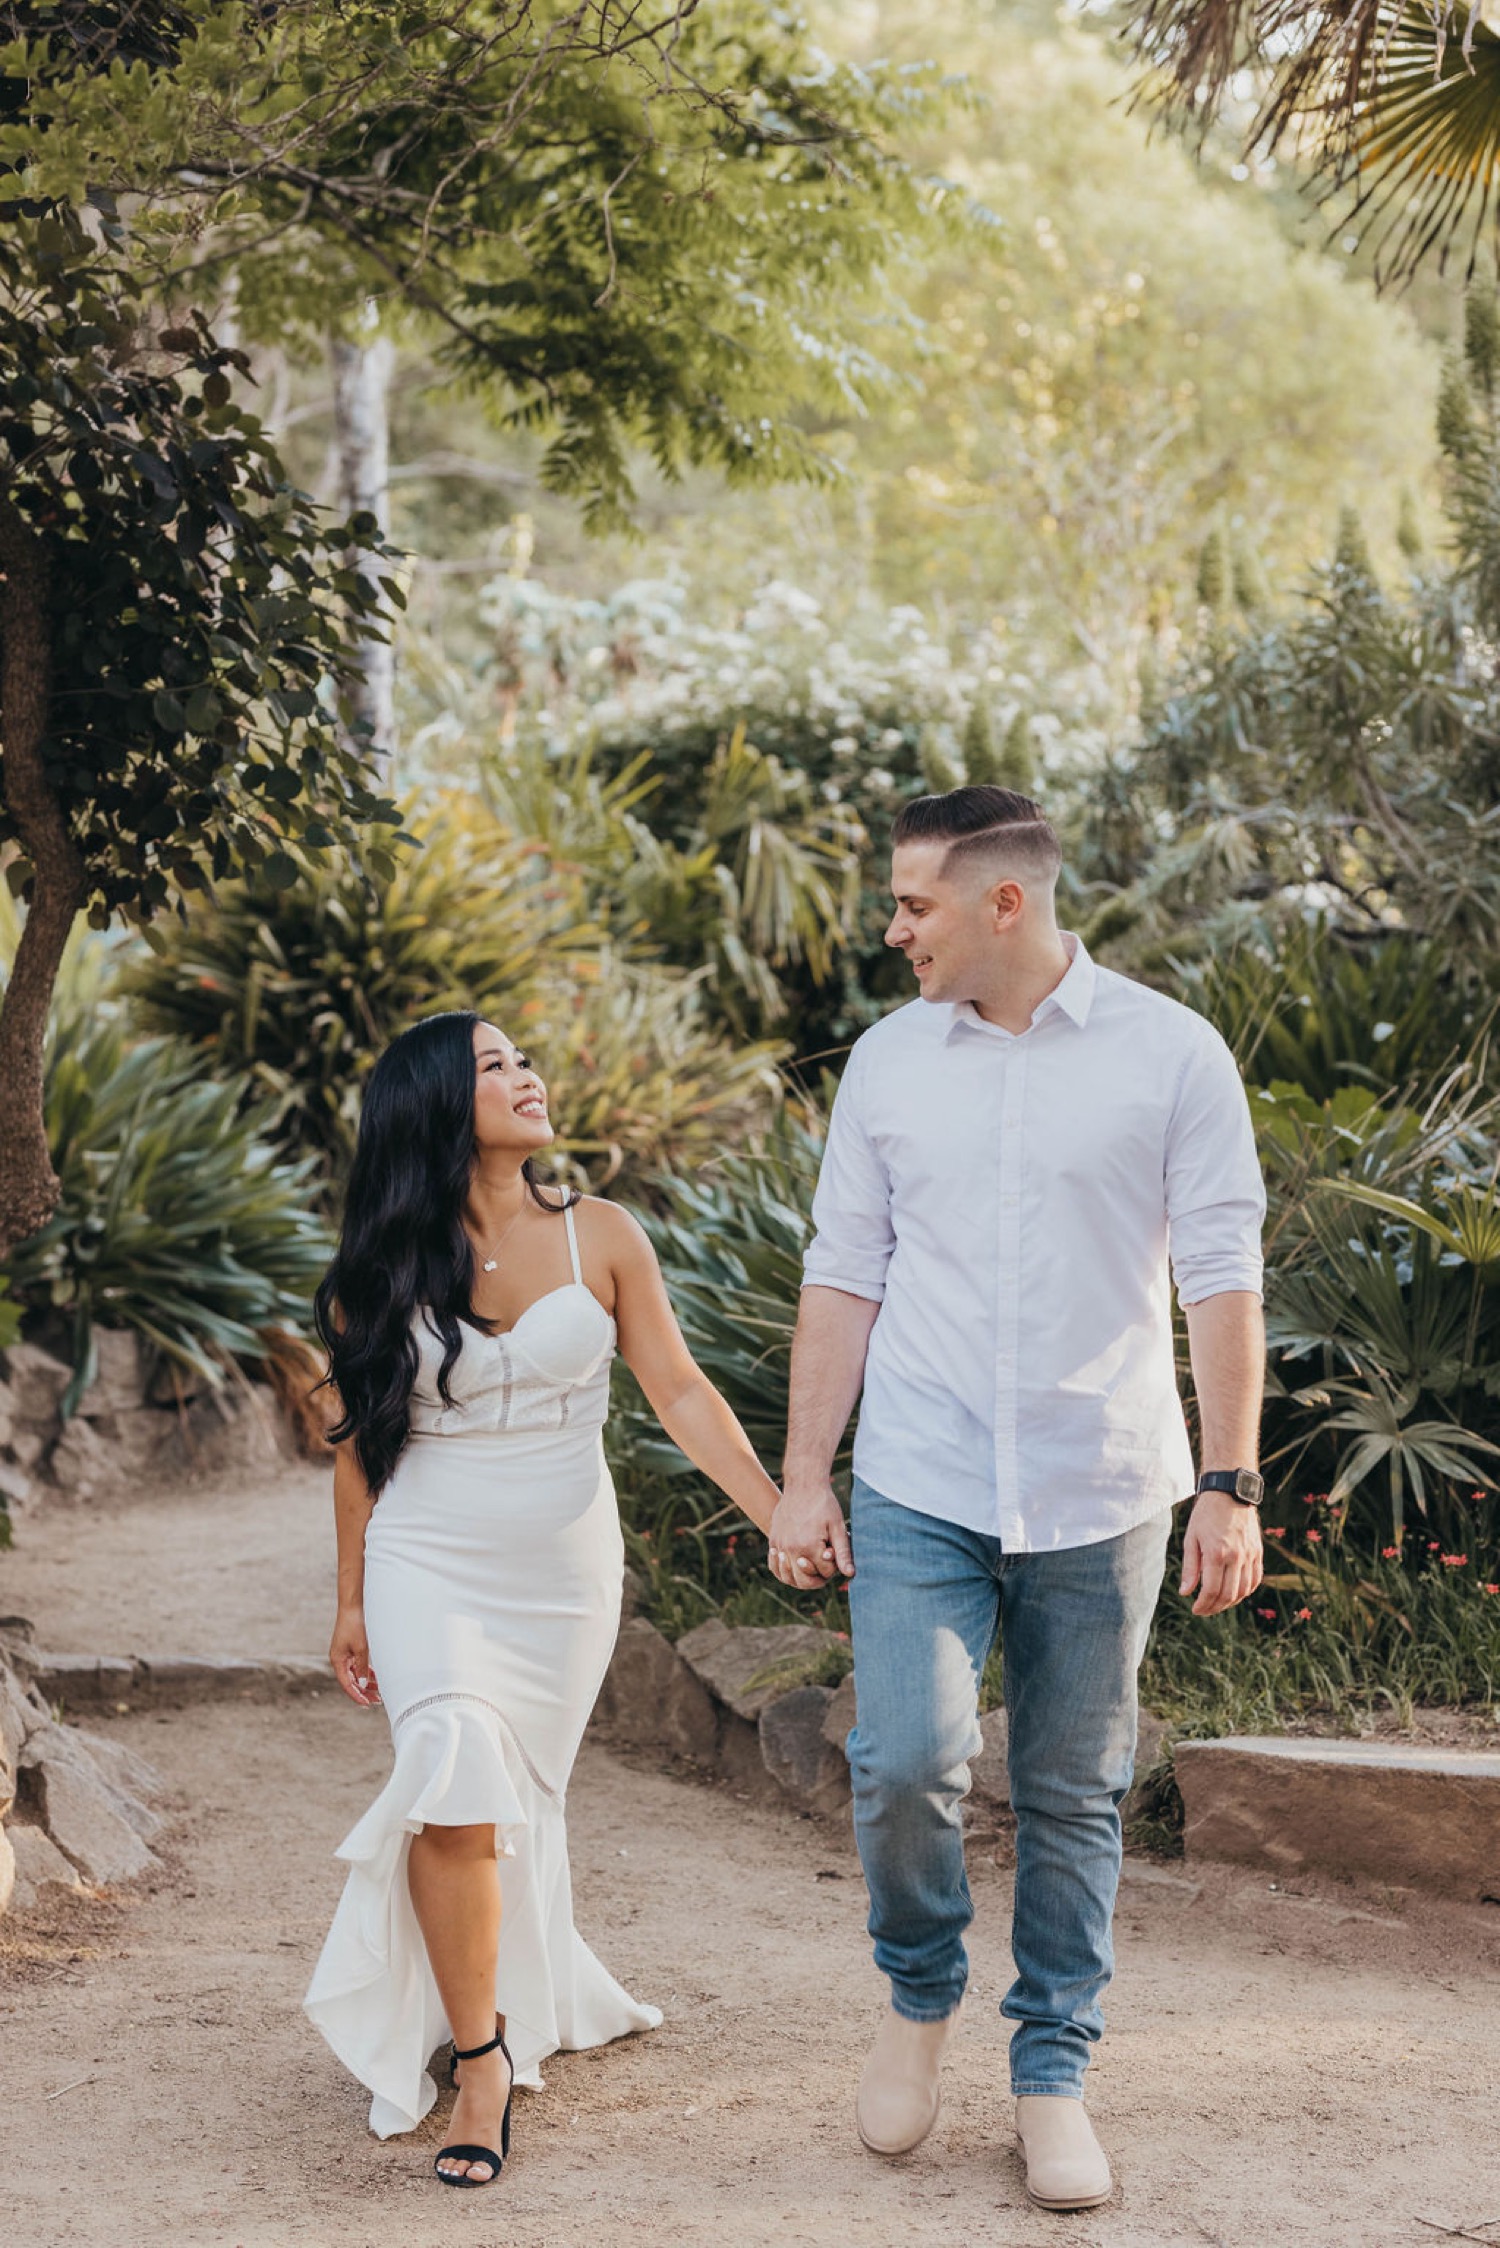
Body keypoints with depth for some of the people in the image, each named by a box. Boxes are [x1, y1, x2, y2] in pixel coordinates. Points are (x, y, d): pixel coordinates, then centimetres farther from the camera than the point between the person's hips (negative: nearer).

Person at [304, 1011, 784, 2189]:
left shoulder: (599, 1236, -2)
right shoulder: (382, 1268, -1)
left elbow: (680, 1393, -2)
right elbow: (363, 1438, 7)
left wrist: (782, 1514, -11)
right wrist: (351, 1602, 11)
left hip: (563, 1567, 1)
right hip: (428, 1563, -1)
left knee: (519, 1802, 7)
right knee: (457, 1776, -19)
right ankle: (482, 2058, -10)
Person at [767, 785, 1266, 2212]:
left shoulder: (1170, 1055, -3)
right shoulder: (889, 1062, 5)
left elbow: (1221, 1280, -2)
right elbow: (843, 1280, 8)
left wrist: (1229, 1485, -6)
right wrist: (803, 1480, 4)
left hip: (1099, 1500, -1)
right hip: (919, 1491, 1)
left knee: (1074, 1797, 7)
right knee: (904, 1761, -12)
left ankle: (1051, 2075, 22)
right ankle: (919, 1996, 16)